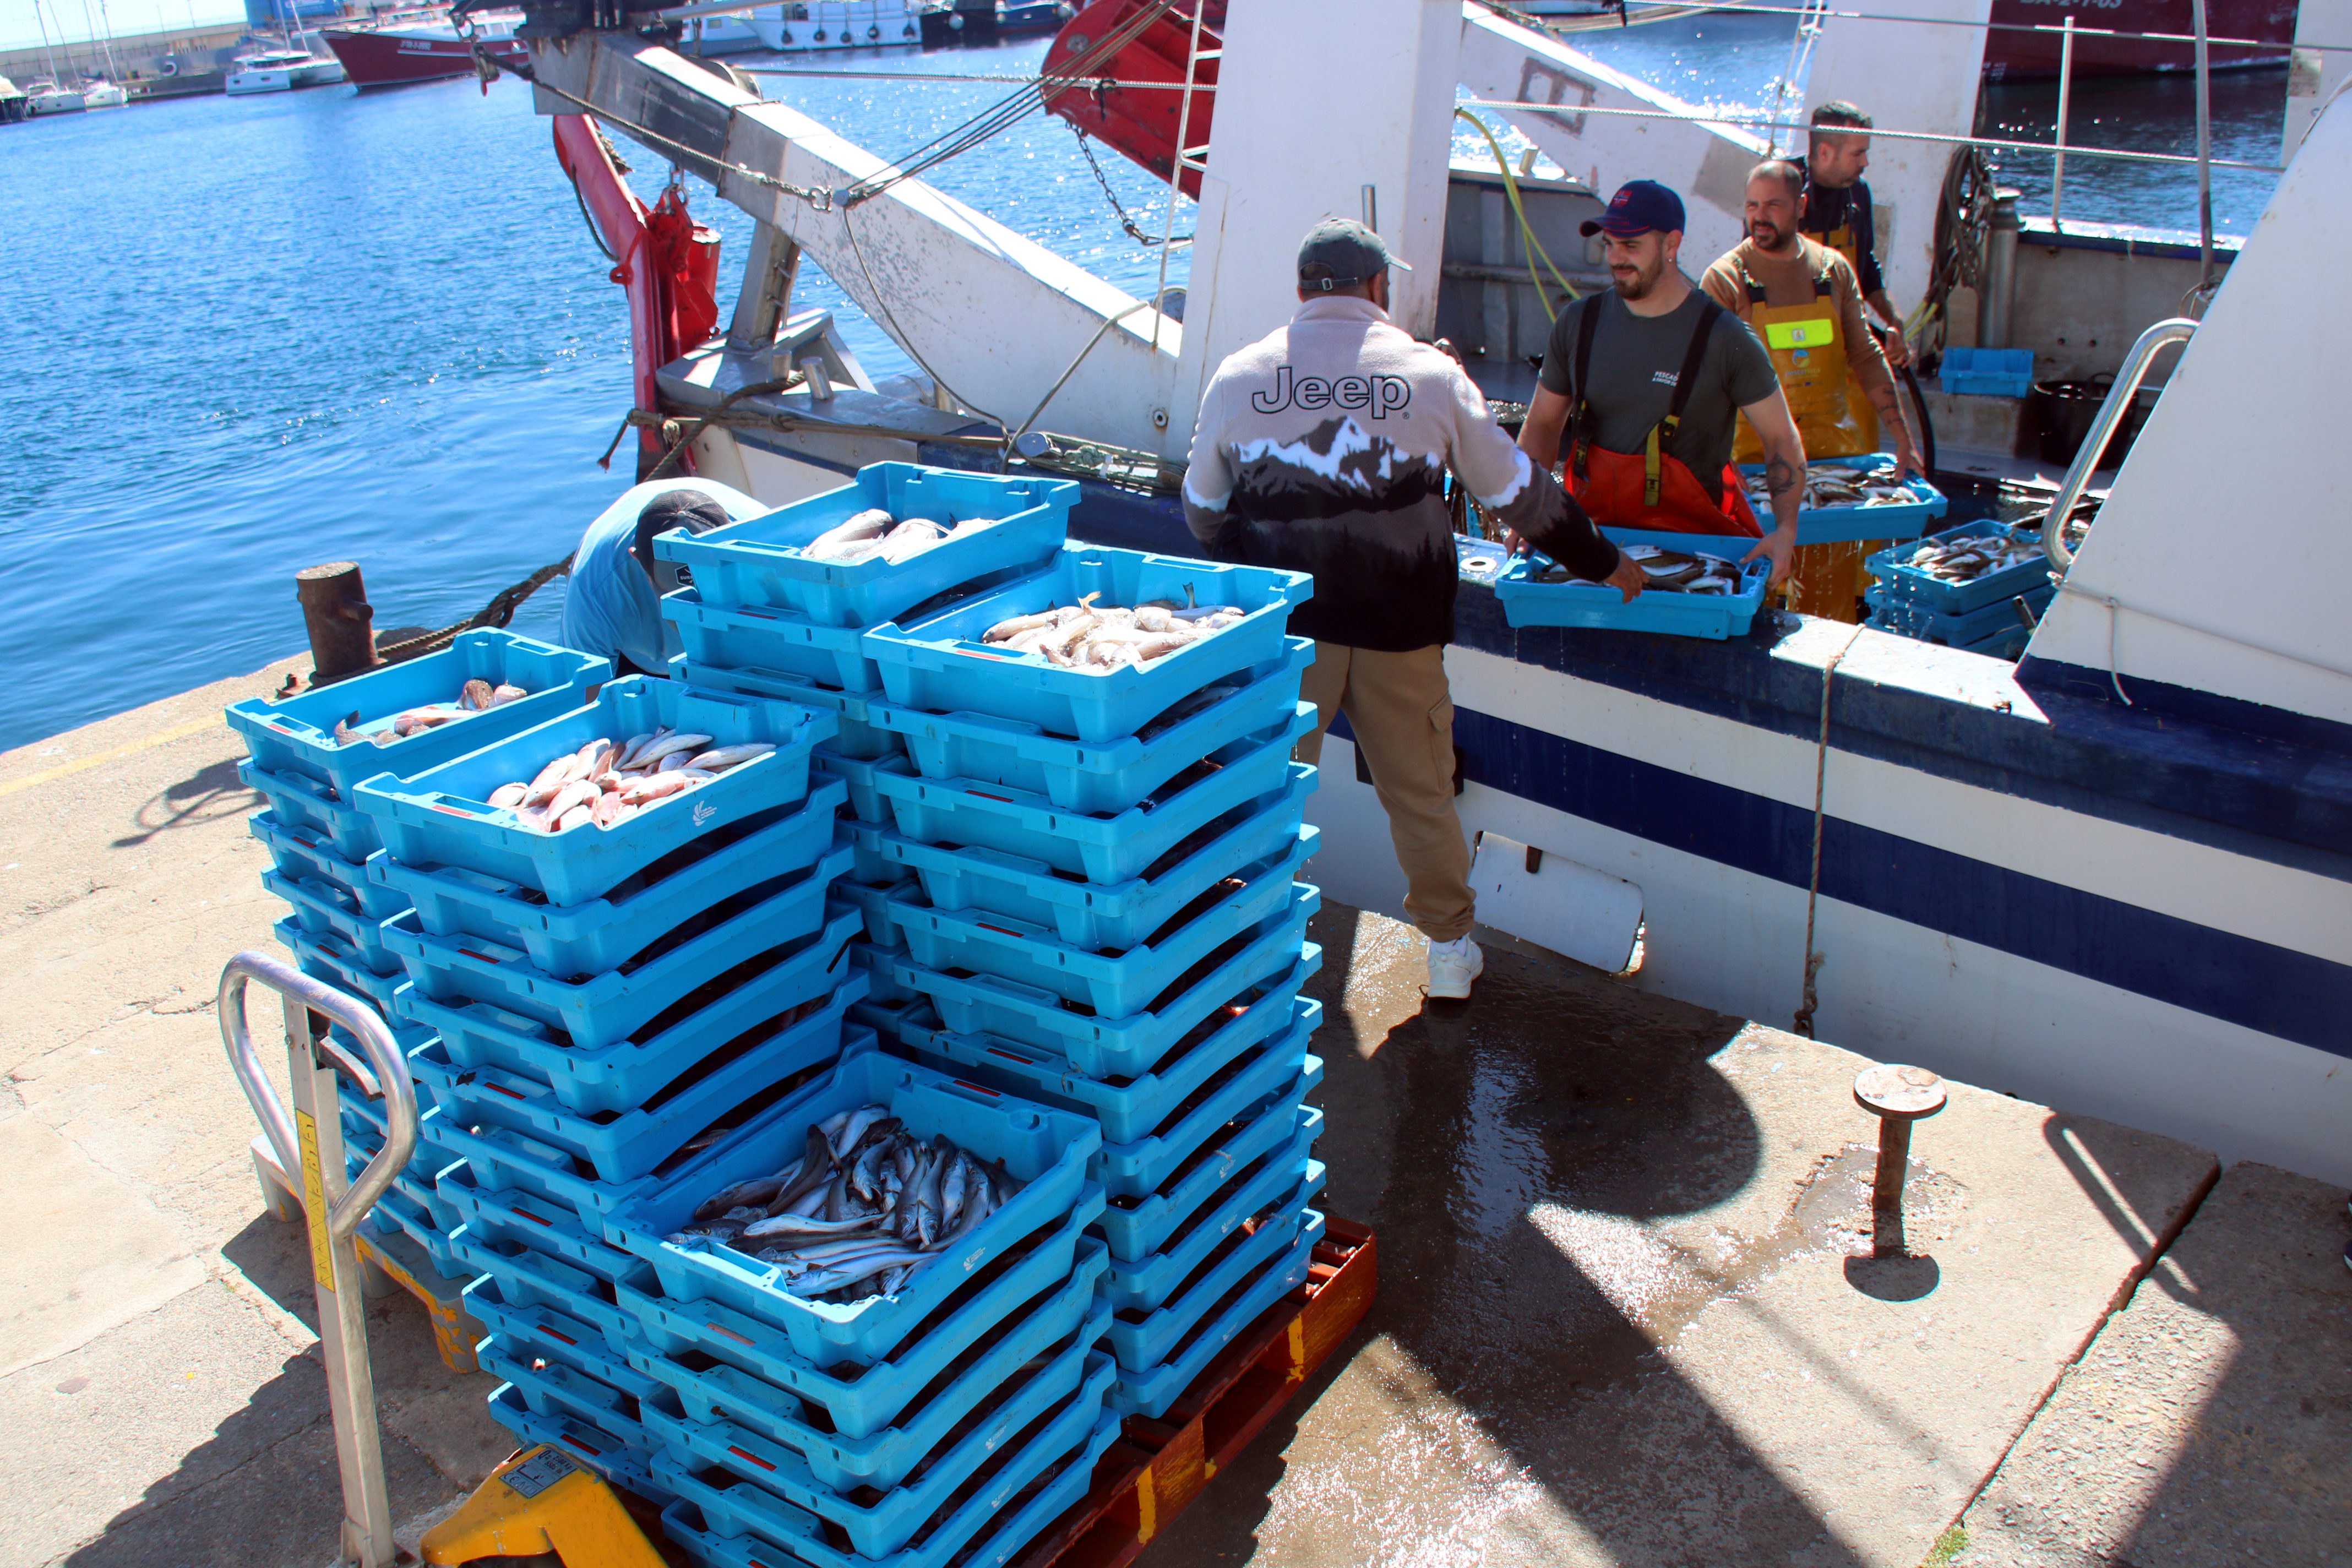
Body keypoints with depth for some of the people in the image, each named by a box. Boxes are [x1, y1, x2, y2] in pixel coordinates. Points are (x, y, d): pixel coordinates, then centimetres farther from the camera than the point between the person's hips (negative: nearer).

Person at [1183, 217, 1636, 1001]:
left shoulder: (1238, 376, 4)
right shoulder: (1431, 374, 2)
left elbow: (1201, 512, 13)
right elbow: (1519, 492, 9)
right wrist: (1601, 562, 22)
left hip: (1281, 622, 0)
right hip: (1399, 622, 0)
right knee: (1420, 788, 13)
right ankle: (1450, 950, 24)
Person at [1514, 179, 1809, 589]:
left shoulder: (1724, 338, -5)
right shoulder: (1578, 322, 6)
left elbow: (1781, 438, 1)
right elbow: (1543, 424, 14)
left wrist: (1785, 529, -14)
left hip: (1694, 530, -2)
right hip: (1595, 527, 3)